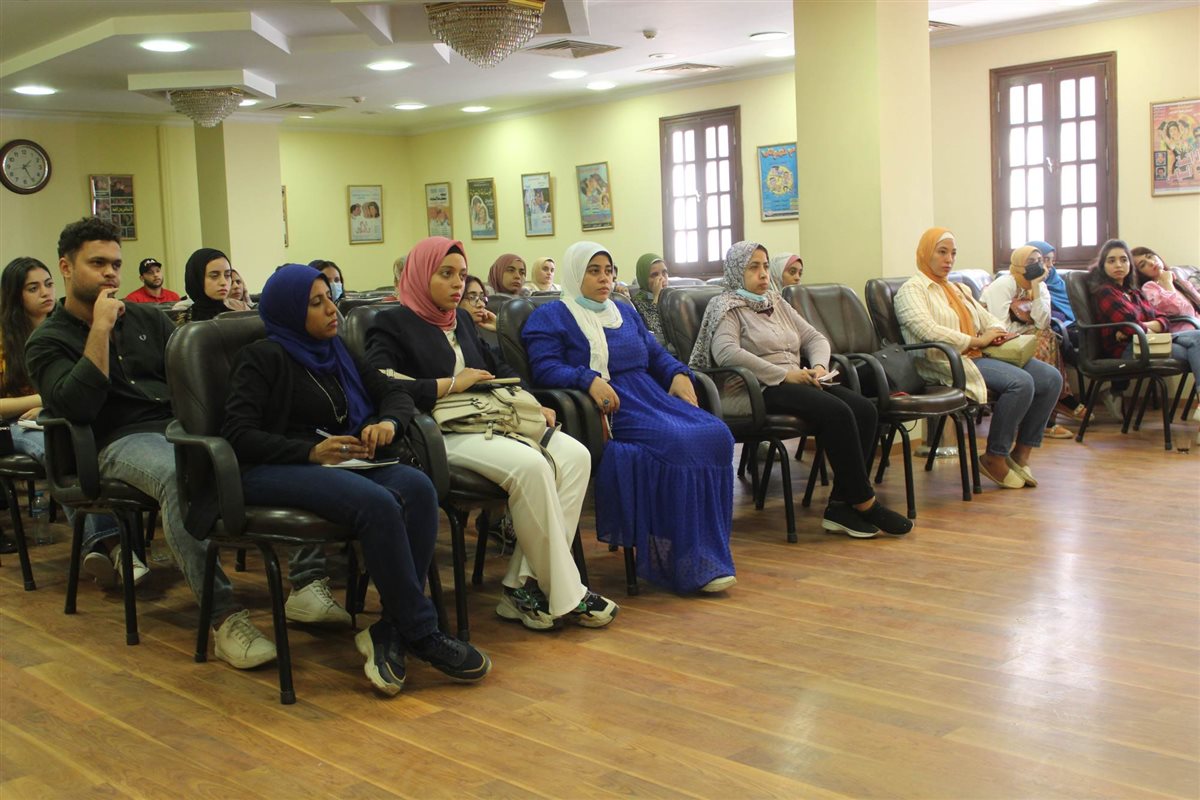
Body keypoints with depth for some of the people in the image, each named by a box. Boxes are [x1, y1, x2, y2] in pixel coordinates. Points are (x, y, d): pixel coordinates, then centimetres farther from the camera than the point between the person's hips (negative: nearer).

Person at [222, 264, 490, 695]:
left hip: (340, 463, 6)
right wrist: (311, 451, -20)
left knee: (417, 487, -27)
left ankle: (390, 631, -27)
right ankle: (422, 633, -25)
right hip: (274, 470, -6)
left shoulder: (335, 353, 21)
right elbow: (238, 433, -9)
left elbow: (395, 391, 21)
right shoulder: (263, 357, 2)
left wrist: (388, 422, -4)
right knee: (377, 504, -35)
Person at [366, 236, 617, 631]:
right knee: (530, 466, -32)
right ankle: (564, 593, -21)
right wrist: (451, 384, -12)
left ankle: (525, 584, -20)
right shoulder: (392, 325, 2)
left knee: (574, 455, -18)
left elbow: (498, 369, 30)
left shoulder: (462, 320, 26)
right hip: (441, 435, -8)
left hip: (487, 424, 8)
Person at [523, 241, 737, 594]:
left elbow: (656, 353, 28)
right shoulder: (550, 317, 6)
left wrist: (679, 373, 6)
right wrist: (589, 380, -25)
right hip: (610, 410, -7)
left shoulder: (624, 312, 28)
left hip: (651, 396, 7)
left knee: (715, 434, -21)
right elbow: (545, 368, -8)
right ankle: (689, 565, -24)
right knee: (676, 442, -32)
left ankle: (708, 556, -19)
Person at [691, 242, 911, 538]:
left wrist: (819, 366, -1)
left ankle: (841, 504, -20)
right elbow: (725, 353, -18)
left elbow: (814, 337, 23)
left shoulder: (777, 301, 24)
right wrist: (784, 374, -19)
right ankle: (864, 502, -19)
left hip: (797, 382, 8)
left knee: (865, 409, -18)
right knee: (837, 412, -29)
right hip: (763, 390, -8)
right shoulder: (727, 307, 1)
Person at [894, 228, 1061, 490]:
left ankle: (1021, 454, -1)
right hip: (949, 362, -9)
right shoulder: (912, 289, -2)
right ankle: (994, 459, -17)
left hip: (980, 356, 9)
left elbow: (990, 319, 28)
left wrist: (996, 332, 2)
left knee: (1051, 378, -8)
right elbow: (928, 332, -18)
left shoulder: (960, 289, 27)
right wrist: (977, 341, -15)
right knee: (1021, 382, -29)